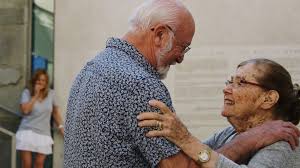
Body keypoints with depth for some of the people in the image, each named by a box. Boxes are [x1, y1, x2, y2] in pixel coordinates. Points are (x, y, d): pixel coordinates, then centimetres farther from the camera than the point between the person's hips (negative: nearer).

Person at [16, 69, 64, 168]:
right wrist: (35, 95, -11)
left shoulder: (51, 93, 6)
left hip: (43, 134, 2)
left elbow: (55, 111, 16)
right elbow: (25, 110, -14)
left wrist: (60, 126, 11)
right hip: (27, 131, -2)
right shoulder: (27, 92, -1)